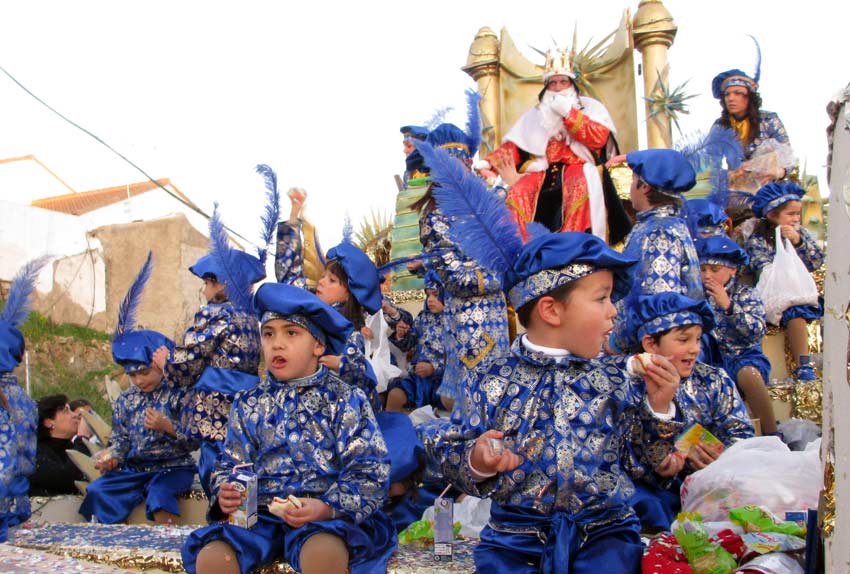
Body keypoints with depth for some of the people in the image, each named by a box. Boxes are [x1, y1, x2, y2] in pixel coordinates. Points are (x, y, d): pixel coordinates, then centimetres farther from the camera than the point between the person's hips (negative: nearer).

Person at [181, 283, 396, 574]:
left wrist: (328, 507, -19)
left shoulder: (345, 400, 2)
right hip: (259, 513, 4)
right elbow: (230, 464, 17)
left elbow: (369, 471, -3)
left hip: (324, 514, -3)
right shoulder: (248, 403, 14)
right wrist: (225, 495, -7)